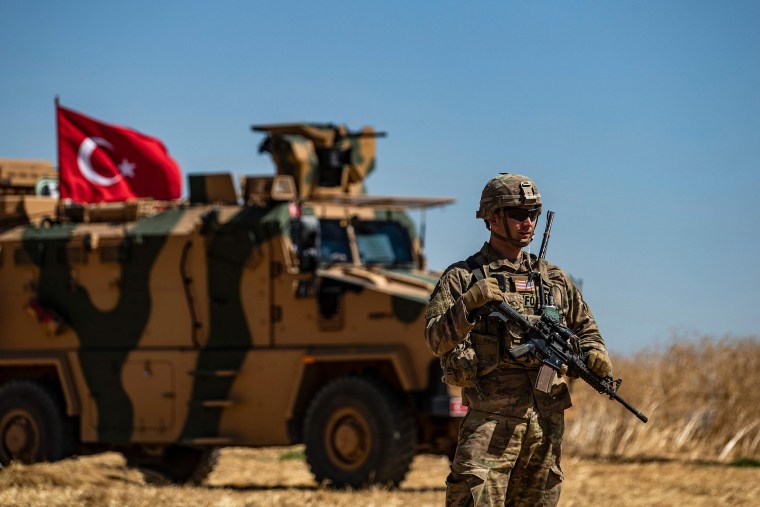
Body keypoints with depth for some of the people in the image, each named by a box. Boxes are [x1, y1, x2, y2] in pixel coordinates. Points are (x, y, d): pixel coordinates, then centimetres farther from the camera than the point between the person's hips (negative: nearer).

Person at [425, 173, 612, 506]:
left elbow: (585, 329, 26)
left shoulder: (554, 279, 17)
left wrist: (594, 354, 4)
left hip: (547, 420, 5)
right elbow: (436, 340, -8)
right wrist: (469, 303, -24)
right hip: (490, 418, -5)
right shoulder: (462, 277, 2)